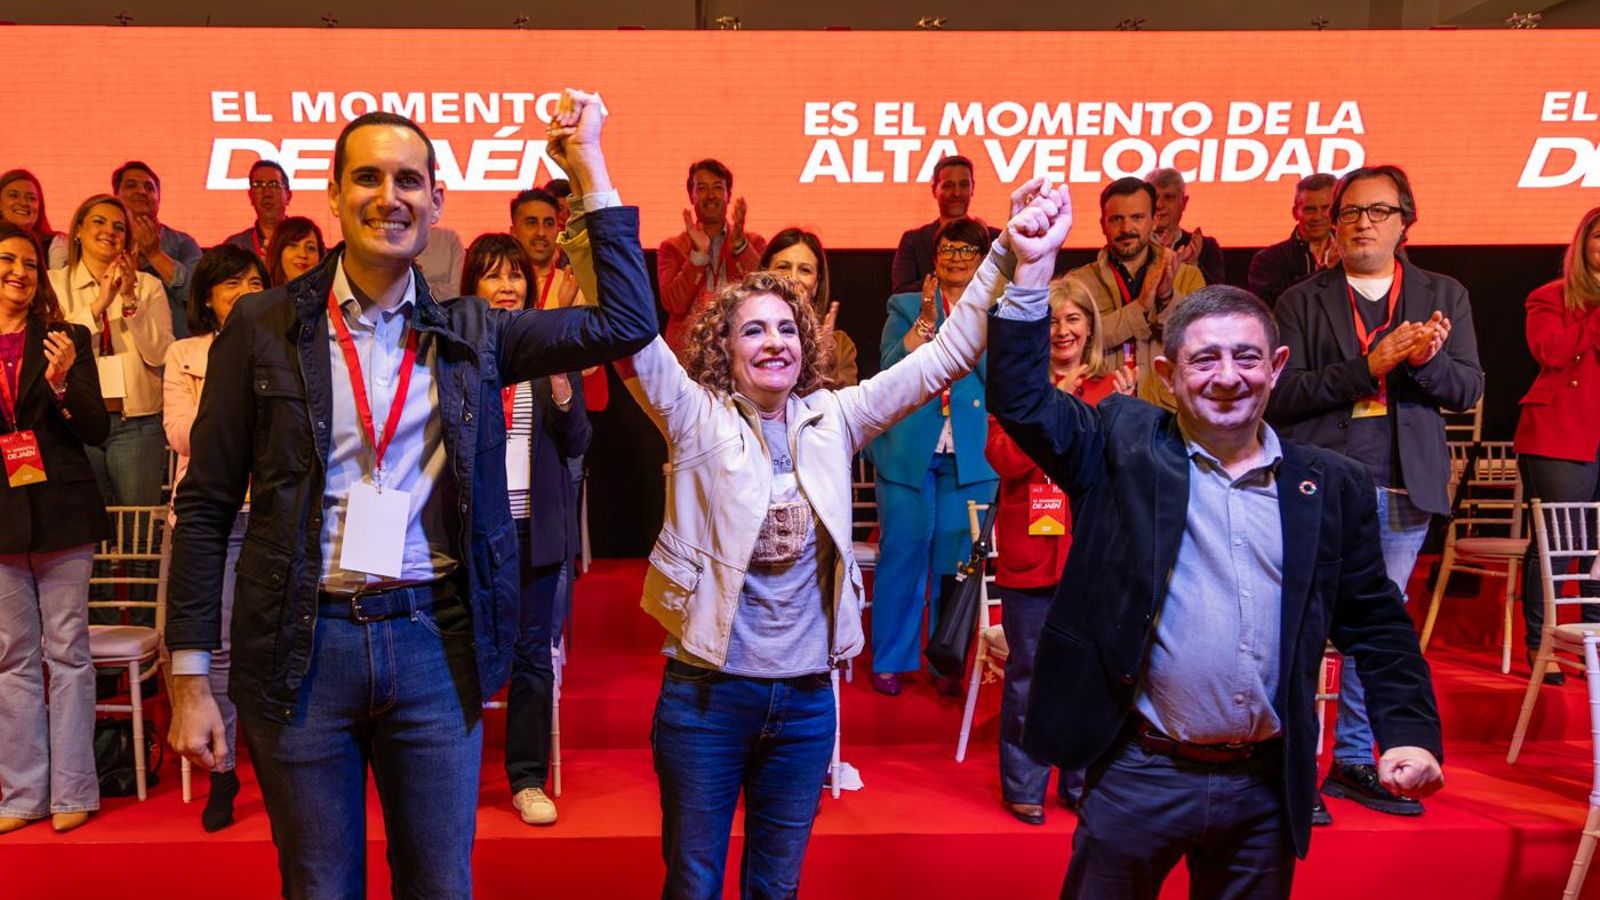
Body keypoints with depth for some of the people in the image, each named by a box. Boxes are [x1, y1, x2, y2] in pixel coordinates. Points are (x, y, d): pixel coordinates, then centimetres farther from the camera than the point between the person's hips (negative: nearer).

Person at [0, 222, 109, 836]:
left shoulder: (68, 339, 2)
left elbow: (96, 430, -2)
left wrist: (62, 384, -18)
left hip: (60, 512, -2)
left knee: (67, 652, 2)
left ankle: (73, 790, 9)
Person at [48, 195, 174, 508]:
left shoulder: (148, 286, 8)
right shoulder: (54, 283, 6)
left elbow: (159, 354, -4)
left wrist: (130, 301, -13)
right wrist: (99, 304, -16)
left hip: (137, 422, 0)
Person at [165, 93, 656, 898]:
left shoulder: (471, 334, 5)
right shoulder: (263, 327, 0)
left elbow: (627, 323, 2)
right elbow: (206, 506, 2)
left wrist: (589, 166, 3)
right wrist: (190, 678, -1)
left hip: (434, 643, 1)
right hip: (302, 649, -1)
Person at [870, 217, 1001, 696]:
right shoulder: (905, 306, 11)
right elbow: (892, 371, -3)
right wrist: (925, 321, -12)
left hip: (971, 455, 1)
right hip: (909, 450, 0)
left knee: (956, 558, 3)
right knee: (902, 553, 0)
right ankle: (890, 659, 12)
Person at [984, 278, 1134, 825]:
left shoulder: (1112, 386, 7)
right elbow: (1004, 459, -11)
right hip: (1030, 551, -2)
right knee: (1027, 675, 6)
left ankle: (1082, 782, 26)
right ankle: (1023, 786, 19)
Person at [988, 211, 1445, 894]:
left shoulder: (1334, 485, 4)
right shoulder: (1124, 447, -2)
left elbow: (1378, 627, 9)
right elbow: (1021, 398, -11)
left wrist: (1409, 732, -3)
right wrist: (1034, 272, -17)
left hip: (1268, 787, 3)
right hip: (1138, 776, -2)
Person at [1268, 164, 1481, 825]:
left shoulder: (1444, 296, 10)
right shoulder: (1301, 302, 1)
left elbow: (1468, 389, 3)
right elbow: (1279, 397, -8)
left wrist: (1426, 360, -18)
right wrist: (1369, 364, -19)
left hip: (1403, 495, 4)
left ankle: (1353, 762, 25)